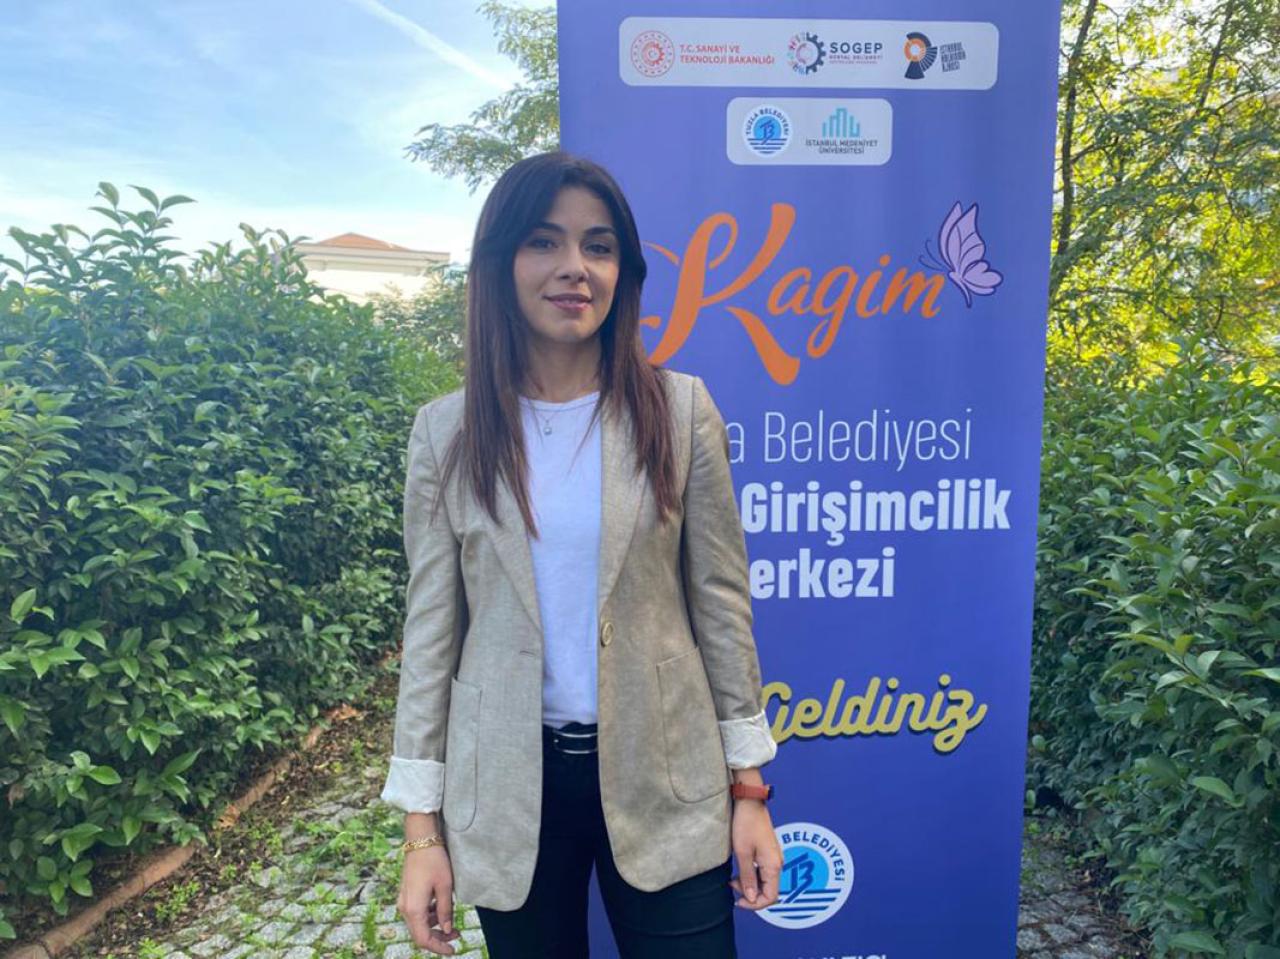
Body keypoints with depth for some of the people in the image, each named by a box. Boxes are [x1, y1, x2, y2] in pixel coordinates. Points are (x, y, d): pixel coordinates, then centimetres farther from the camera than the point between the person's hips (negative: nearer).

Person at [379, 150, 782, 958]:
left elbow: (721, 602, -1)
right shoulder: (448, 431, -3)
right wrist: (422, 827, 0)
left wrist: (748, 784, 1)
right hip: (508, 785, 1)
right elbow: (431, 630, 0)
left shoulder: (680, 409, -5)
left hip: (663, 775, 0)